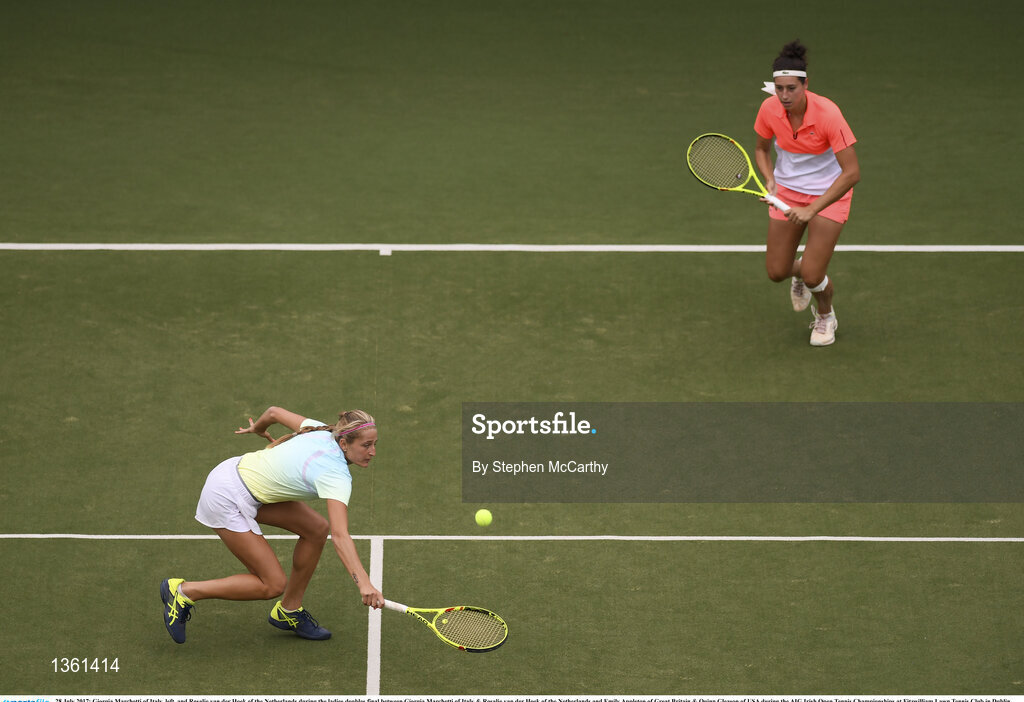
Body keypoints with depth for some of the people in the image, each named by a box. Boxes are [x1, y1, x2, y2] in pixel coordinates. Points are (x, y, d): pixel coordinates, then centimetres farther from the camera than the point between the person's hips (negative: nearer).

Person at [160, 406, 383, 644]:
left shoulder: (323, 430, -3)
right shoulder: (337, 476, -26)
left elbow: (274, 412, 12)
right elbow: (340, 536, -38)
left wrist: (258, 429, 35)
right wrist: (363, 582, -48)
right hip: (227, 498, -9)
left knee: (317, 528, 5)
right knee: (273, 585, -4)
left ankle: (288, 611, 19)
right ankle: (183, 592, 4)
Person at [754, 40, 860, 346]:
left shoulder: (827, 114, -30)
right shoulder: (769, 109, -16)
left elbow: (852, 173, -28)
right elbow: (761, 149, 6)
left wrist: (812, 210, -30)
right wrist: (770, 181, -14)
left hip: (829, 193, -4)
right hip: (787, 191, 4)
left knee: (812, 277, -11)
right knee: (776, 272, 3)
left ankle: (826, 315, 25)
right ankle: (798, 271, 43)